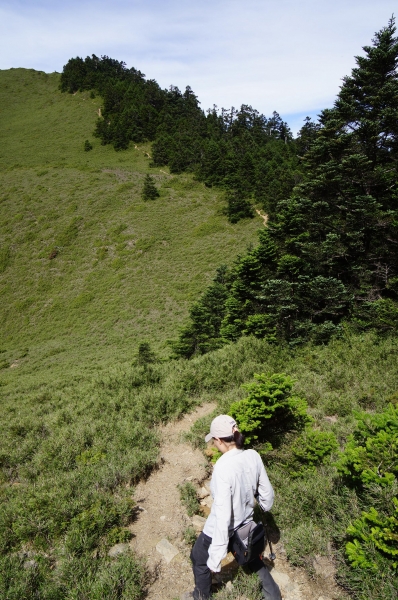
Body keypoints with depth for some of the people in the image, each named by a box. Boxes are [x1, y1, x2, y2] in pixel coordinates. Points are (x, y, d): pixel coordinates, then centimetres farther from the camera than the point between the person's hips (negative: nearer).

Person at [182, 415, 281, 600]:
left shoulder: (223, 467, -35)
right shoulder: (253, 456, -16)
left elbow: (223, 515, -31)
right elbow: (267, 492, -1)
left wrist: (216, 557, -21)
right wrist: (265, 506, 22)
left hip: (222, 529, -5)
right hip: (246, 524, 5)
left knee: (199, 559, 27)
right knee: (251, 557, 36)